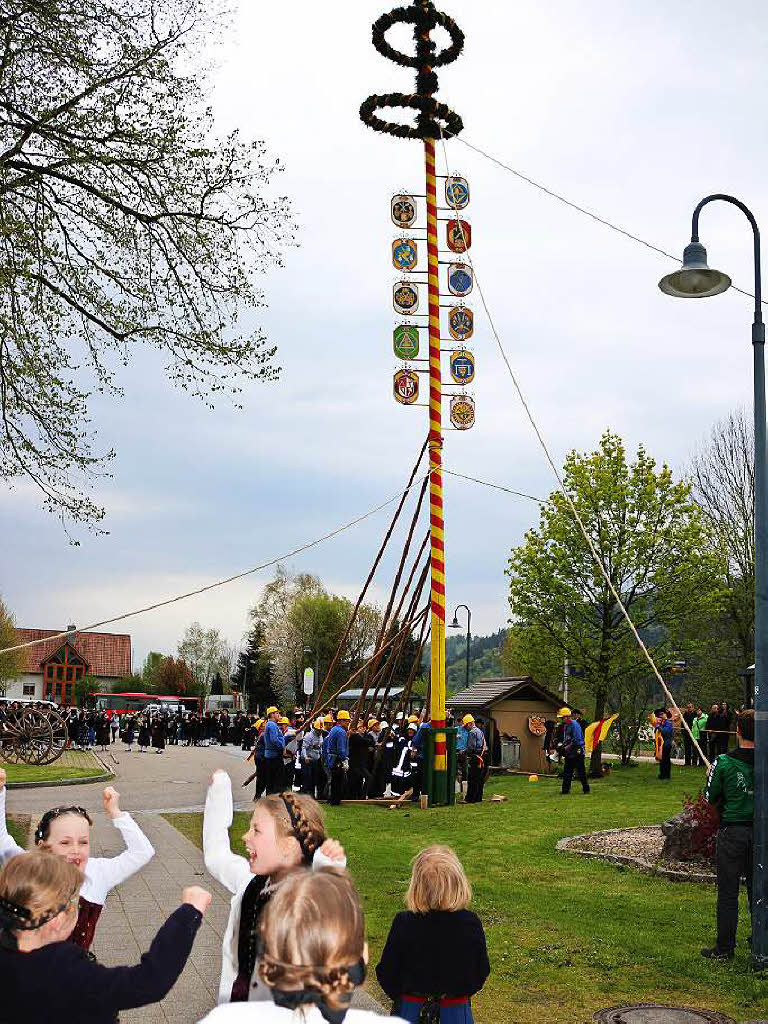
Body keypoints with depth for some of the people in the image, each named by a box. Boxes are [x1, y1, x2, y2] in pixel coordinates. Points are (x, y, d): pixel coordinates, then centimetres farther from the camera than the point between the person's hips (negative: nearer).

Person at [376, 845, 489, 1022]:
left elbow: (386, 973, -8)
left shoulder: (403, 923, -19)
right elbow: (482, 970, -2)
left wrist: (397, 994, 13)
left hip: (411, 1008, -1)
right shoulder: (471, 924, -15)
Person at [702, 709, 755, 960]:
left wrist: (710, 777, 13)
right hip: (760, 831, 3)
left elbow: (710, 798, -4)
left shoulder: (723, 762, -14)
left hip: (732, 831, -3)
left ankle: (724, 947, 10)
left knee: (728, 892, 4)